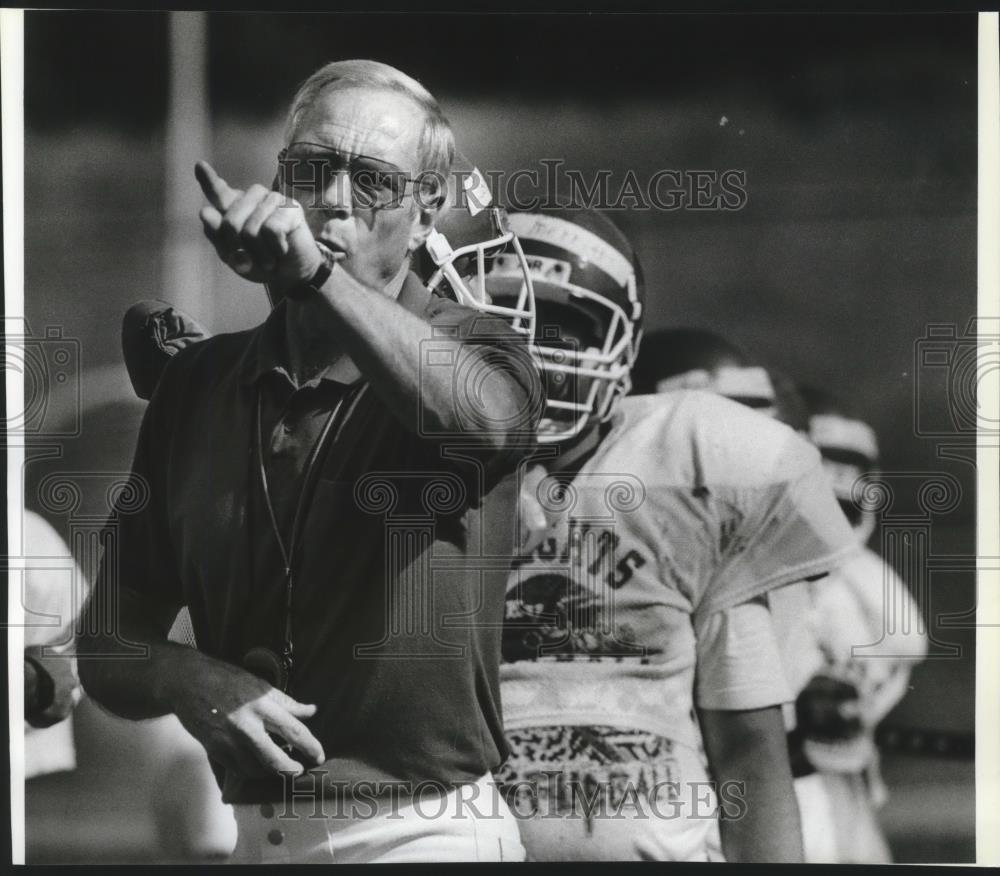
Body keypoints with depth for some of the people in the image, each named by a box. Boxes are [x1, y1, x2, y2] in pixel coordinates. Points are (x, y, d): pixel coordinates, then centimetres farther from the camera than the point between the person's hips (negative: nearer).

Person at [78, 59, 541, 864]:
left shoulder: (472, 349, -4)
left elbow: (480, 415, -31)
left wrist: (314, 275, -43)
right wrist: (190, 680, -13)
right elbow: (112, 645, 9)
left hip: (427, 834, -4)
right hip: (257, 833, 4)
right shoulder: (199, 384, 6)